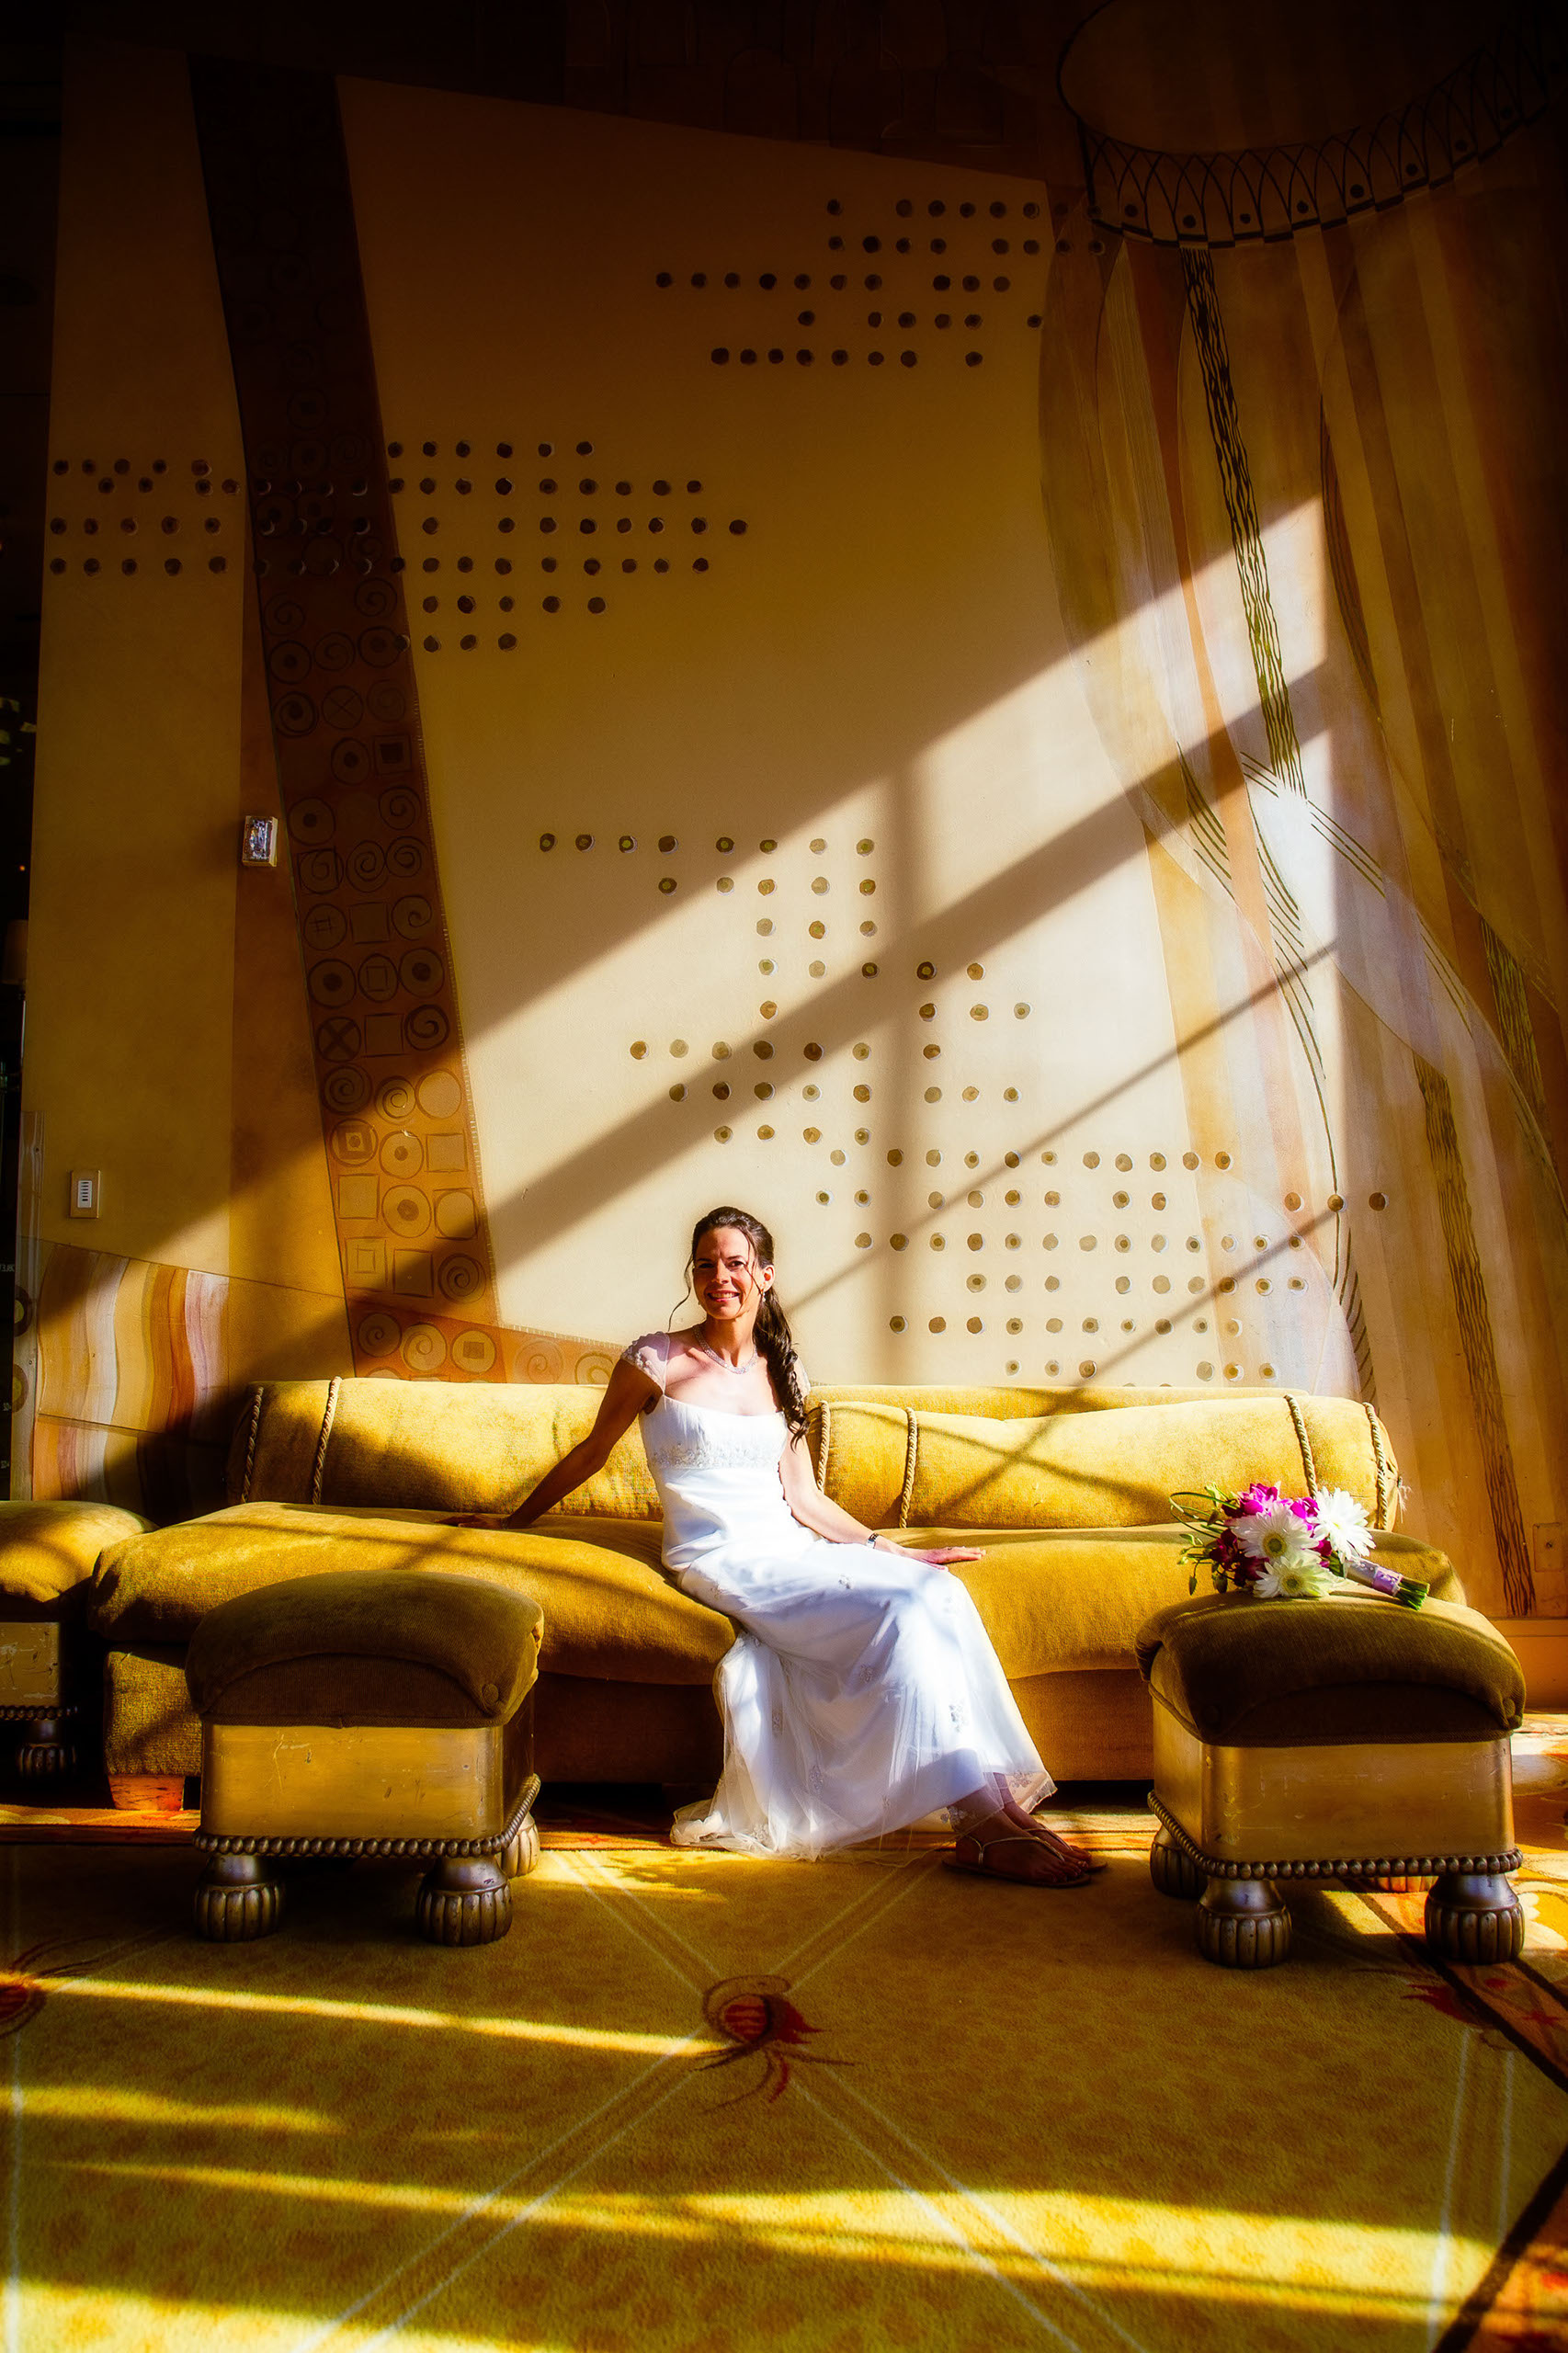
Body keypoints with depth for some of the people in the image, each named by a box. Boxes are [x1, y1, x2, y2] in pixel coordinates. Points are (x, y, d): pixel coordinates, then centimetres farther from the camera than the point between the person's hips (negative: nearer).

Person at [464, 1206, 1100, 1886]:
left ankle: (996, 1806, -22)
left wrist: (889, 1548, 9)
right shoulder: (657, 1360, -3)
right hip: (719, 1558, -5)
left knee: (939, 1591, -21)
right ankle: (986, 1819, -23)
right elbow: (589, 1454, 9)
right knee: (905, 1609, -26)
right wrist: (511, 1522, 15)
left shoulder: (780, 1373, 13)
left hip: (790, 1550, 6)